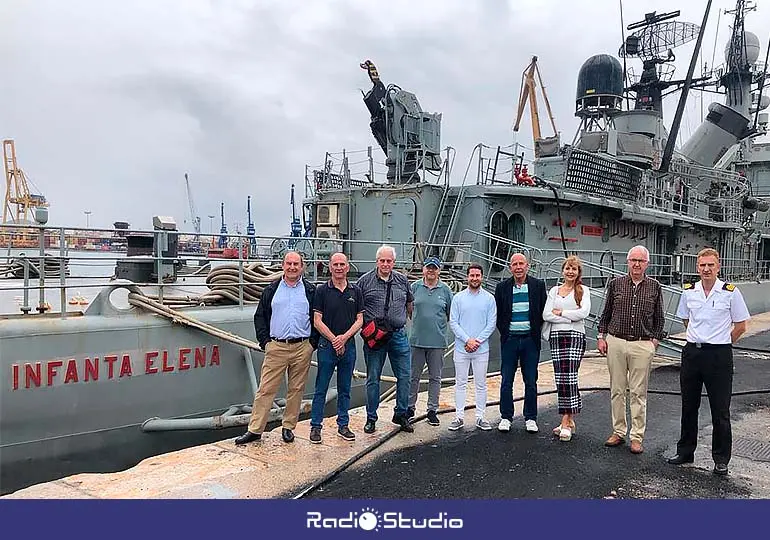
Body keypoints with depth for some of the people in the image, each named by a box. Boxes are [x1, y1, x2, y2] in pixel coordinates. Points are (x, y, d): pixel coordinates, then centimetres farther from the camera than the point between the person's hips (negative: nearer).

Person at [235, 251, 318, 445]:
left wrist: (313, 342, 0)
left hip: (302, 348, 0)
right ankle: (255, 429, 6)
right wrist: (265, 341, 2)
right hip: (276, 347, 0)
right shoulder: (271, 290, 8)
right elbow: (260, 317, 10)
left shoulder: (311, 291, 6)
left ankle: (288, 427, 21)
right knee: (266, 389, -1)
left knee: (296, 389, 8)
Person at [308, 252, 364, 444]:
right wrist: (334, 340, -11)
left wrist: (344, 337, -10)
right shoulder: (321, 290, -2)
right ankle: (316, 426, 12)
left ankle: (343, 425, 21)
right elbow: (317, 321, -5)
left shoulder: (355, 291, 7)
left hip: (348, 345, 3)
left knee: (345, 389, 11)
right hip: (327, 345, -3)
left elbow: (360, 320, 4)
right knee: (321, 389, 3)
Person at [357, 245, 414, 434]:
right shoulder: (365, 281, -2)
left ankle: (401, 414, 23)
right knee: (373, 379, 6)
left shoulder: (403, 280, 7)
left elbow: (410, 303, 20)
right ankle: (371, 418, 20)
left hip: (398, 334, 3)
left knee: (404, 376, 6)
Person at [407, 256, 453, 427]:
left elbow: (451, 314, 10)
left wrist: (439, 323, 4)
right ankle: (410, 408, 22)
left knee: (435, 377, 9)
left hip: (437, 341, 0)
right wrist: (416, 321, 7)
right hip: (417, 339, 0)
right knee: (413, 376, 8)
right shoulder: (415, 286, 3)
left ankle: (432, 410, 20)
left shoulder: (445, 289, 2)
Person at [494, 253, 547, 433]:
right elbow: (497, 313, 8)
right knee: (506, 381, 3)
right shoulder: (502, 287, 2)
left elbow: (543, 311, 6)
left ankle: (530, 418, 18)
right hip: (509, 339, 0)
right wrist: (504, 332, 2)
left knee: (531, 381, 6)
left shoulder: (538, 285, 1)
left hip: (530, 339, 0)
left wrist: (536, 332, 2)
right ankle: (506, 417, 14)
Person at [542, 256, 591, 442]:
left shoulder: (583, 290, 6)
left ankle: (566, 421, -7)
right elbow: (546, 315, 1)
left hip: (575, 336, -3)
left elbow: (584, 312, -11)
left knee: (569, 376, -11)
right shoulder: (554, 291, 14)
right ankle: (569, 420, 14)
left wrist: (560, 312, -6)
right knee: (560, 377, 3)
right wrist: (570, 318, -6)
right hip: (556, 336, 3)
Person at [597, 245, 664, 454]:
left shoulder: (655, 287, 4)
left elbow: (659, 318, 11)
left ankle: (637, 437, 12)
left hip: (642, 345, -1)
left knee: (638, 392, 3)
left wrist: (655, 340, 3)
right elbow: (605, 313, 10)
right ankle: (618, 432, 20)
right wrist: (601, 337, 4)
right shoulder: (615, 284, 5)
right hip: (615, 342, 1)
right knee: (617, 390, 8)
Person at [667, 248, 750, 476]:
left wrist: (720, 344, 4)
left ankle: (721, 459, 19)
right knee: (688, 407, 13)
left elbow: (740, 325, 1)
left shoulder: (730, 292, -6)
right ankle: (685, 451, 26)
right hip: (692, 352, 4)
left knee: (720, 410, 5)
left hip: (719, 355, -3)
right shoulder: (689, 292, 4)